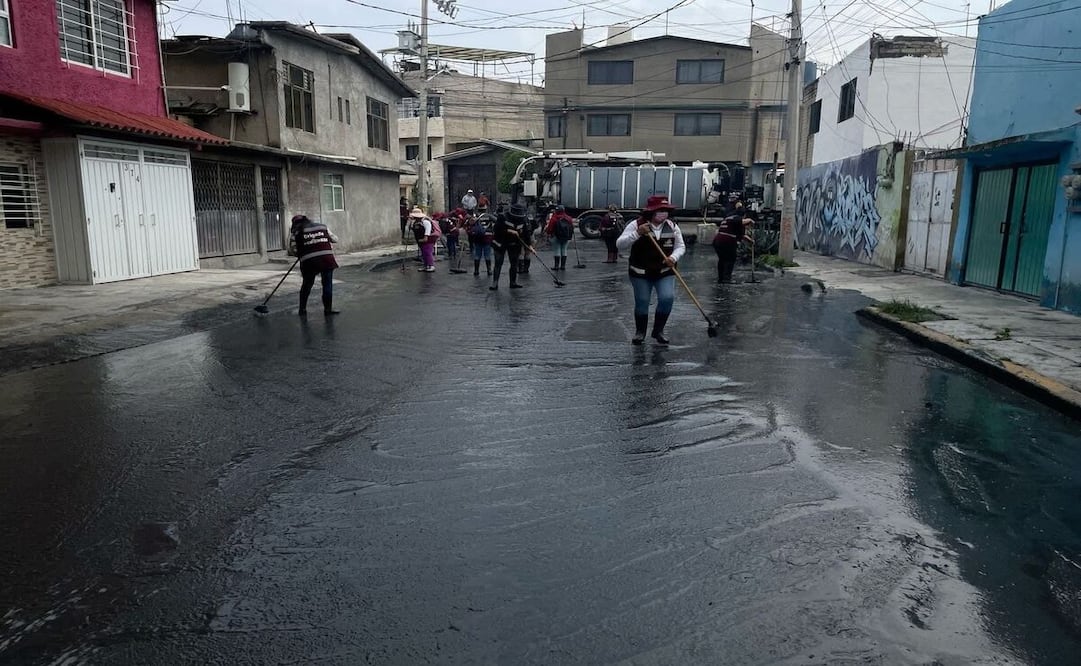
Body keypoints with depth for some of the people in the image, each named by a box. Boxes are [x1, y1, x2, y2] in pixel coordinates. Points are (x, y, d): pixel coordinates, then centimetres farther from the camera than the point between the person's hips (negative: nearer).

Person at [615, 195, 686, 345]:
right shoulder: (636, 225, -11)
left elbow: (680, 246, 6)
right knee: (641, 302, 3)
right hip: (640, 273, -2)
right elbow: (620, 244, -17)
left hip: (665, 272, 2)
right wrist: (637, 233, -30)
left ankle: (658, 330, 10)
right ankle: (640, 332, 29)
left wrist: (673, 257, -16)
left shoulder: (672, 226, -1)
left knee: (667, 298, -13)